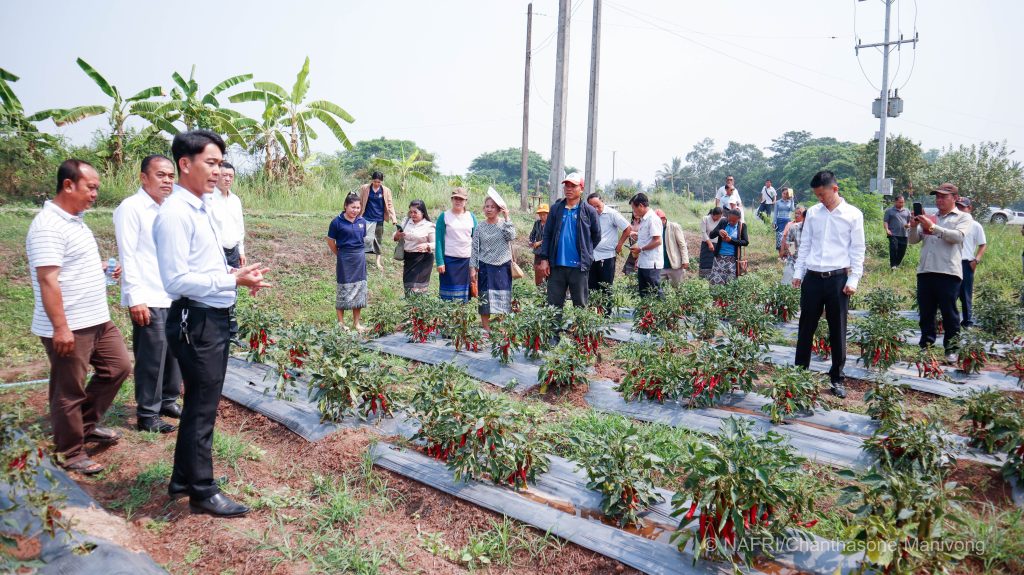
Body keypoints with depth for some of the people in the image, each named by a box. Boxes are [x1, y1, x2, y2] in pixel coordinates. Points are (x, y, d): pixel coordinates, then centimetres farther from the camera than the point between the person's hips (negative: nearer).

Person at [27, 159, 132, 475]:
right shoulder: (49, 225, -19)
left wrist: (101, 268, 13)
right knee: (69, 392, 4)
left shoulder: (74, 220, 12)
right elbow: (48, 281, -24)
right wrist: (60, 328, -25)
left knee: (118, 366, 18)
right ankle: (71, 454, 19)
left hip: (97, 320, 10)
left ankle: (87, 425, 33)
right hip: (68, 328, -10)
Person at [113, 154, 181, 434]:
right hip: (148, 300, -7)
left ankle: (168, 401, 30)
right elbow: (127, 256, -13)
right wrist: (135, 299, -17)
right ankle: (147, 415, 11)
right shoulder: (131, 208, -9)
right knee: (151, 357, -1)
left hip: (173, 296, 7)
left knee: (173, 352, 14)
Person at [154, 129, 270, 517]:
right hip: (196, 322, -10)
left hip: (214, 320, 10)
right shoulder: (176, 212, -18)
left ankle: (183, 479, 36)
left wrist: (237, 275, 4)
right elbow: (176, 281, -23)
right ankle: (202, 492, 17)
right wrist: (233, 280, -20)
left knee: (199, 403, 20)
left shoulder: (200, 209, 13)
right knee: (202, 408, 2)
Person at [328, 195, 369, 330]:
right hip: (344, 260, -4)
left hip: (360, 258, 4)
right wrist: (340, 255, 6)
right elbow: (330, 241, -2)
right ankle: (341, 323, 15)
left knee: (360, 289, 9)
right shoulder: (337, 221, -10)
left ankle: (356, 323, 21)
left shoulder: (362, 221, 2)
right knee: (344, 290, 4)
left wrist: (359, 252, 10)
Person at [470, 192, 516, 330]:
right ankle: (486, 330, 6)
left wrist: (506, 218, -10)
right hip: (486, 267, 0)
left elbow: (511, 236, -15)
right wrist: (472, 268, -4)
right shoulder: (480, 228, 4)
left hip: (503, 267, 0)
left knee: (502, 300, 3)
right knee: (485, 300, 0)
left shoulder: (505, 225, 5)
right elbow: (475, 249, 3)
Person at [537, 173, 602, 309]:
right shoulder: (556, 209, 6)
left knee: (580, 305, 7)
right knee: (553, 305, 6)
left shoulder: (589, 211, -1)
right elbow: (547, 235, 6)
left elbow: (596, 236, 7)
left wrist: (585, 253, 6)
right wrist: (544, 259, 0)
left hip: (579, 266, -2)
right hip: (557, 265, 2)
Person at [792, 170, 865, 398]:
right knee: (806, 328, 7)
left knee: (838, 331, 5)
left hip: (838, 278, -2)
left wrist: (853, 280, -5)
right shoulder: (812, 212, 7)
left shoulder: (853, 215, -1)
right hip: (813, 277, 3)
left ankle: (837, 378, 17)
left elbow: (857, 250, 0)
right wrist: (798, 273, 6)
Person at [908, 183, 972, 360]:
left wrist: (933, 227, -21)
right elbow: (913, 240, 12)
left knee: (949, 314, 0)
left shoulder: (963, 217, 7)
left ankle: (951, 349, 7)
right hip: (925, 271, 5)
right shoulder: (929, 218, 20)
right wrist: (914, 227, -8)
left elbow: (958, 236, -13)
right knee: (925, 313, 9)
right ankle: (925, 345, 17)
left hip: (948, 272, -5)